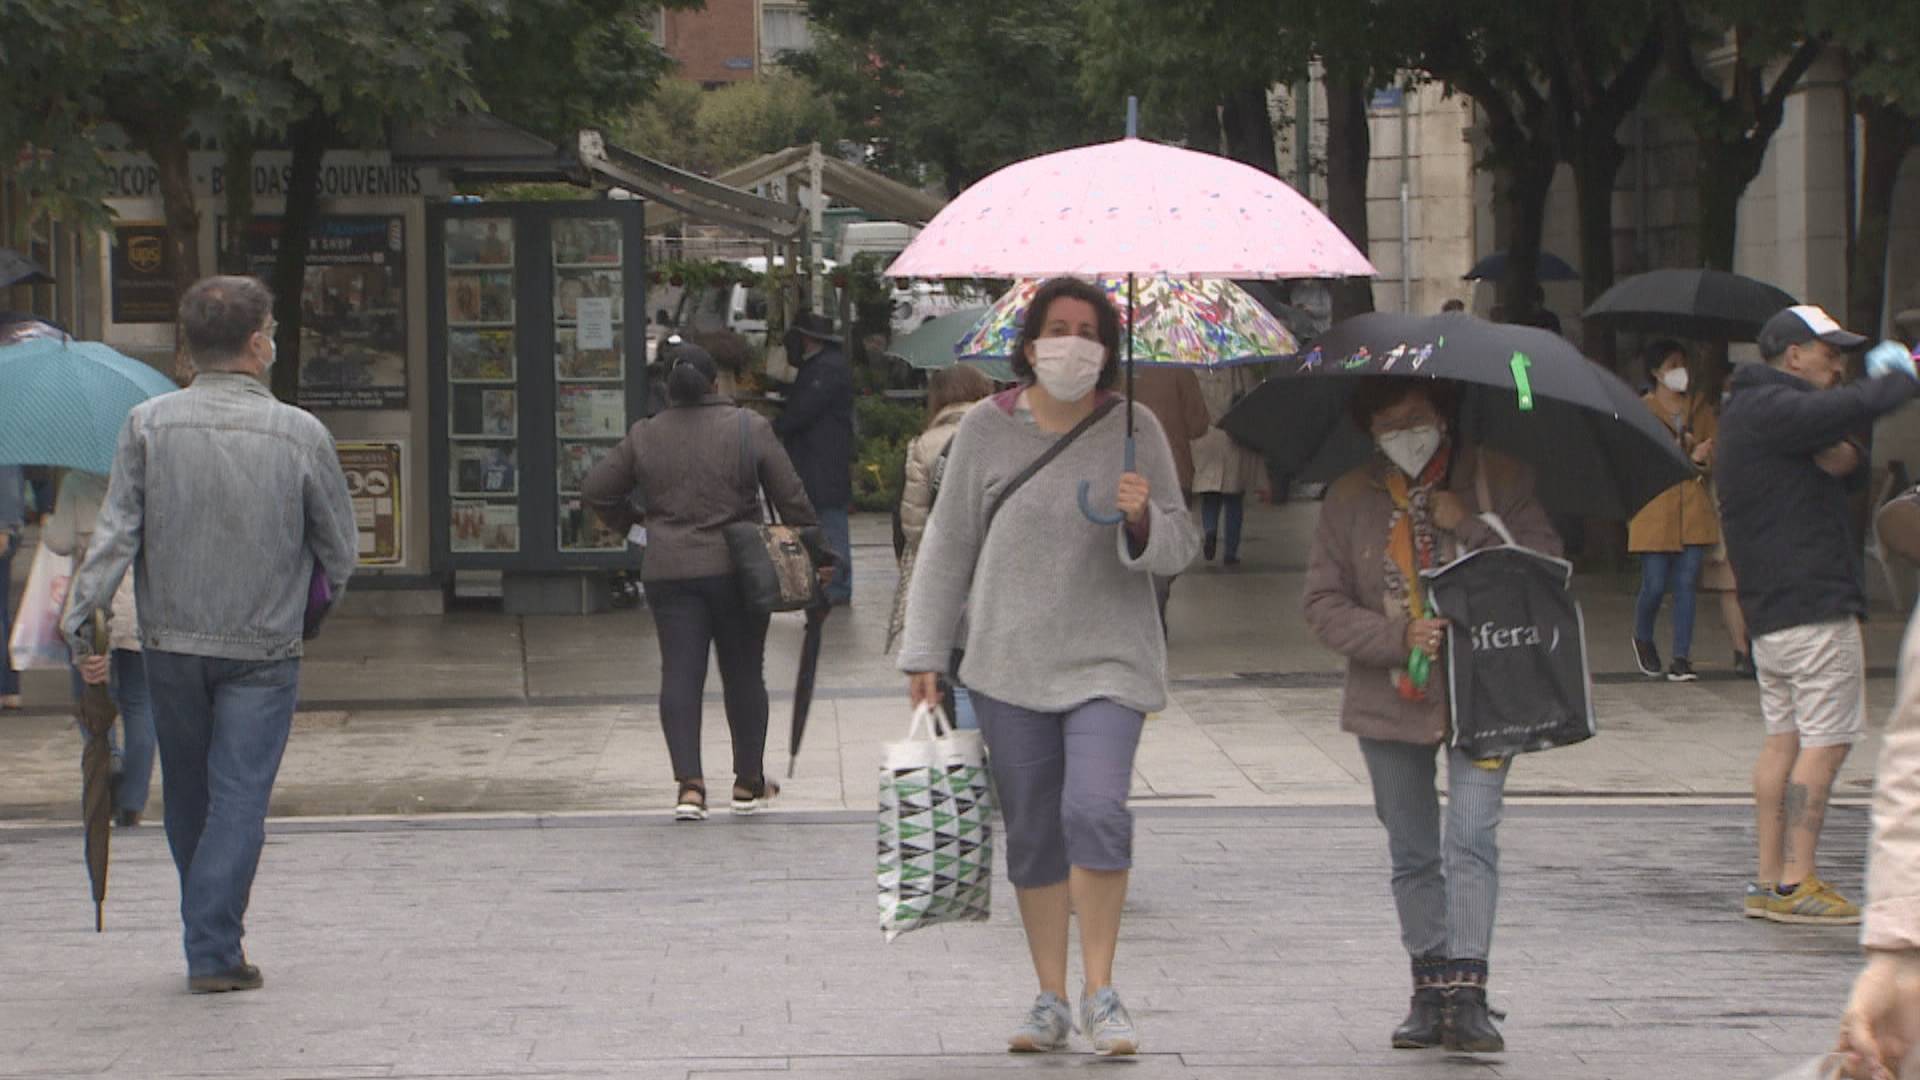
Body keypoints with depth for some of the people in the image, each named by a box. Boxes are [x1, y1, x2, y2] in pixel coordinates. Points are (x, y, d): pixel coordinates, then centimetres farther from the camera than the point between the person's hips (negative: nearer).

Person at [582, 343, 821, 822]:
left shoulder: (645, 436, 3)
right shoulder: (749, 429, -3)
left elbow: (595, 491, 8)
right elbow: (791, 497, -3)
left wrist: (628, 525, 24)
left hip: (668, 572, 1)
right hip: (735, 568, -1)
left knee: (680, 674, 1)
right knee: (744, 674, 10)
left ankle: (689, 784, -11)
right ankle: (749, 784, 17)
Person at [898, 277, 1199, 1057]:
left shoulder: (1134, 430, 1)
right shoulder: (987, 429, 2)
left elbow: (1181, 550, 4)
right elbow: (949, 544, 9)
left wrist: (1143, 520, -18)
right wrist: (926, 654, 8)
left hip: (1107, 661, -2)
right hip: (1009, 662, 2)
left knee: (1095, 812, -18)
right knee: (1031, 836, 6)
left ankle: (1100, 992, -5)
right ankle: (1051, 1000, 18)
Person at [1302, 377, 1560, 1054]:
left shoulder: (1497, 482, 2)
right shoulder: (1349, 500, 5)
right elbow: (1323, 604, 1)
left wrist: (1469, 527, -15)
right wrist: (1399, 637, -14)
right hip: (1390, 702, 3)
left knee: (1471, 839, -15)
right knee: (1413, 856, 9)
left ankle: (1466, 993, -17)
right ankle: (1430, 988, 19)